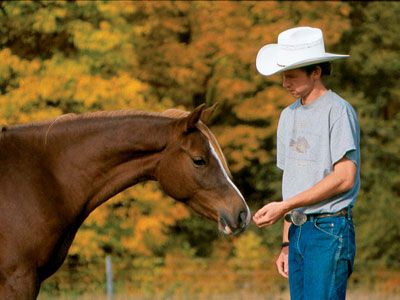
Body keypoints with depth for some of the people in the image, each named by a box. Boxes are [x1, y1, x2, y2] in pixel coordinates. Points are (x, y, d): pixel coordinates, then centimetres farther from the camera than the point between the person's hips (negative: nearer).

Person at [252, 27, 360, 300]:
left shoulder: (338, 110, -8)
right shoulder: (289, 116, 17)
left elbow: (344, 178, -15)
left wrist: (284, 206, -15)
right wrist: (286, 243, 16)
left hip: (329, 229, -8)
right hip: (298, 232, 8)